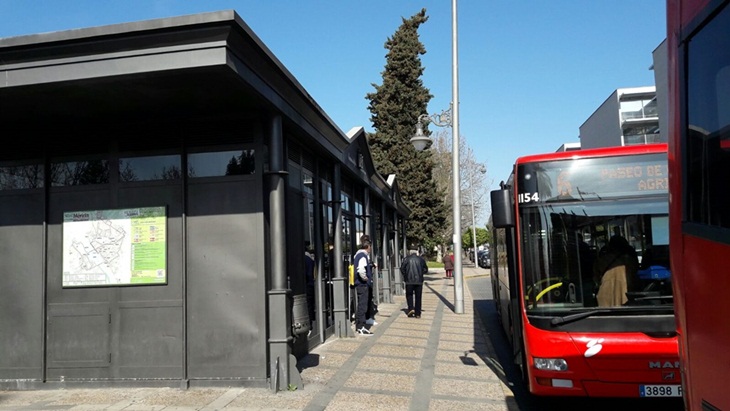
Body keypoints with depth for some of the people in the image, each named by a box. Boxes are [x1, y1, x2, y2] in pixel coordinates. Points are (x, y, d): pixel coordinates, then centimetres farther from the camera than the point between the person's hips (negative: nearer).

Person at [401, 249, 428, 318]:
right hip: (419, 281, 1)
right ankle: (417, 313, 8)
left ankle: (411, 308, -6)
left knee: (409, 295, 13)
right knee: (418, 297, 7)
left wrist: (405, 276, 11)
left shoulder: (406, 259, 1)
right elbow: (425, 269, 11)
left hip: (409, 281, -1)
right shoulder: (421, 259, 6)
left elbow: (402, 269, -2)